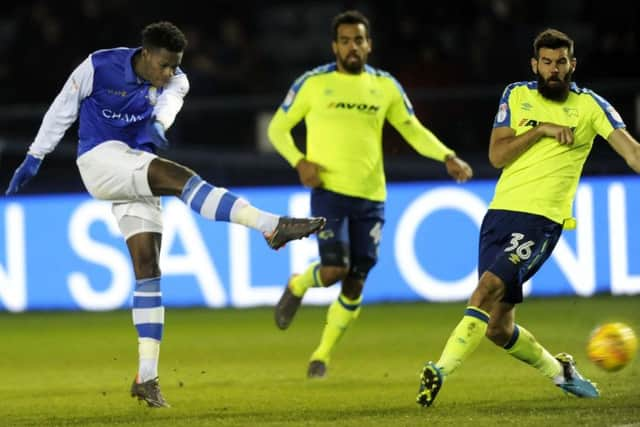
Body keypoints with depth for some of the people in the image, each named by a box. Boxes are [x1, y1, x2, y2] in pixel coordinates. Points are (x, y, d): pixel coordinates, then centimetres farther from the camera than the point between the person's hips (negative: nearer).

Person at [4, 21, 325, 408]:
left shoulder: (175, 81, 1)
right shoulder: (99, 67, -9)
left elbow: (169, 102, -21)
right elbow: (62, 111, 1)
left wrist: (157, 126, -43)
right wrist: (34, 159, 5)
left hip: (137, 174, 6)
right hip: (100, 159, -6)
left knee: (148, 268, -3)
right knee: (178, 177, -29)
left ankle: (147, 377, -4)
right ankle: (272, 226, -40)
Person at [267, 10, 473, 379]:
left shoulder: (385, 86, 8)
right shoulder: (313, 83, -1)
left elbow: (413, 130, 13)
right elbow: (278, 128, 6)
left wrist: (447, 157, -4)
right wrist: (300, 161, -11)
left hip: (371, 197, 3)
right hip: (329, 192, -3)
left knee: (356, 282, 3)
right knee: (335, 268, -18)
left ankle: (323, 354, 19)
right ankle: (298, 287, 17)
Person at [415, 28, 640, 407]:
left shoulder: (590, 105, 2)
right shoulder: (516, 95, 11)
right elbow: (497, 155, 3)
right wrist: (540, 129, -8)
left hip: (542, 219, -5)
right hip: (501, 212, 5)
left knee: (488, 288, -26)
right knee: (498, 328, 5)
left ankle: (442, 371, -30)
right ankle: (558, 370, 29)